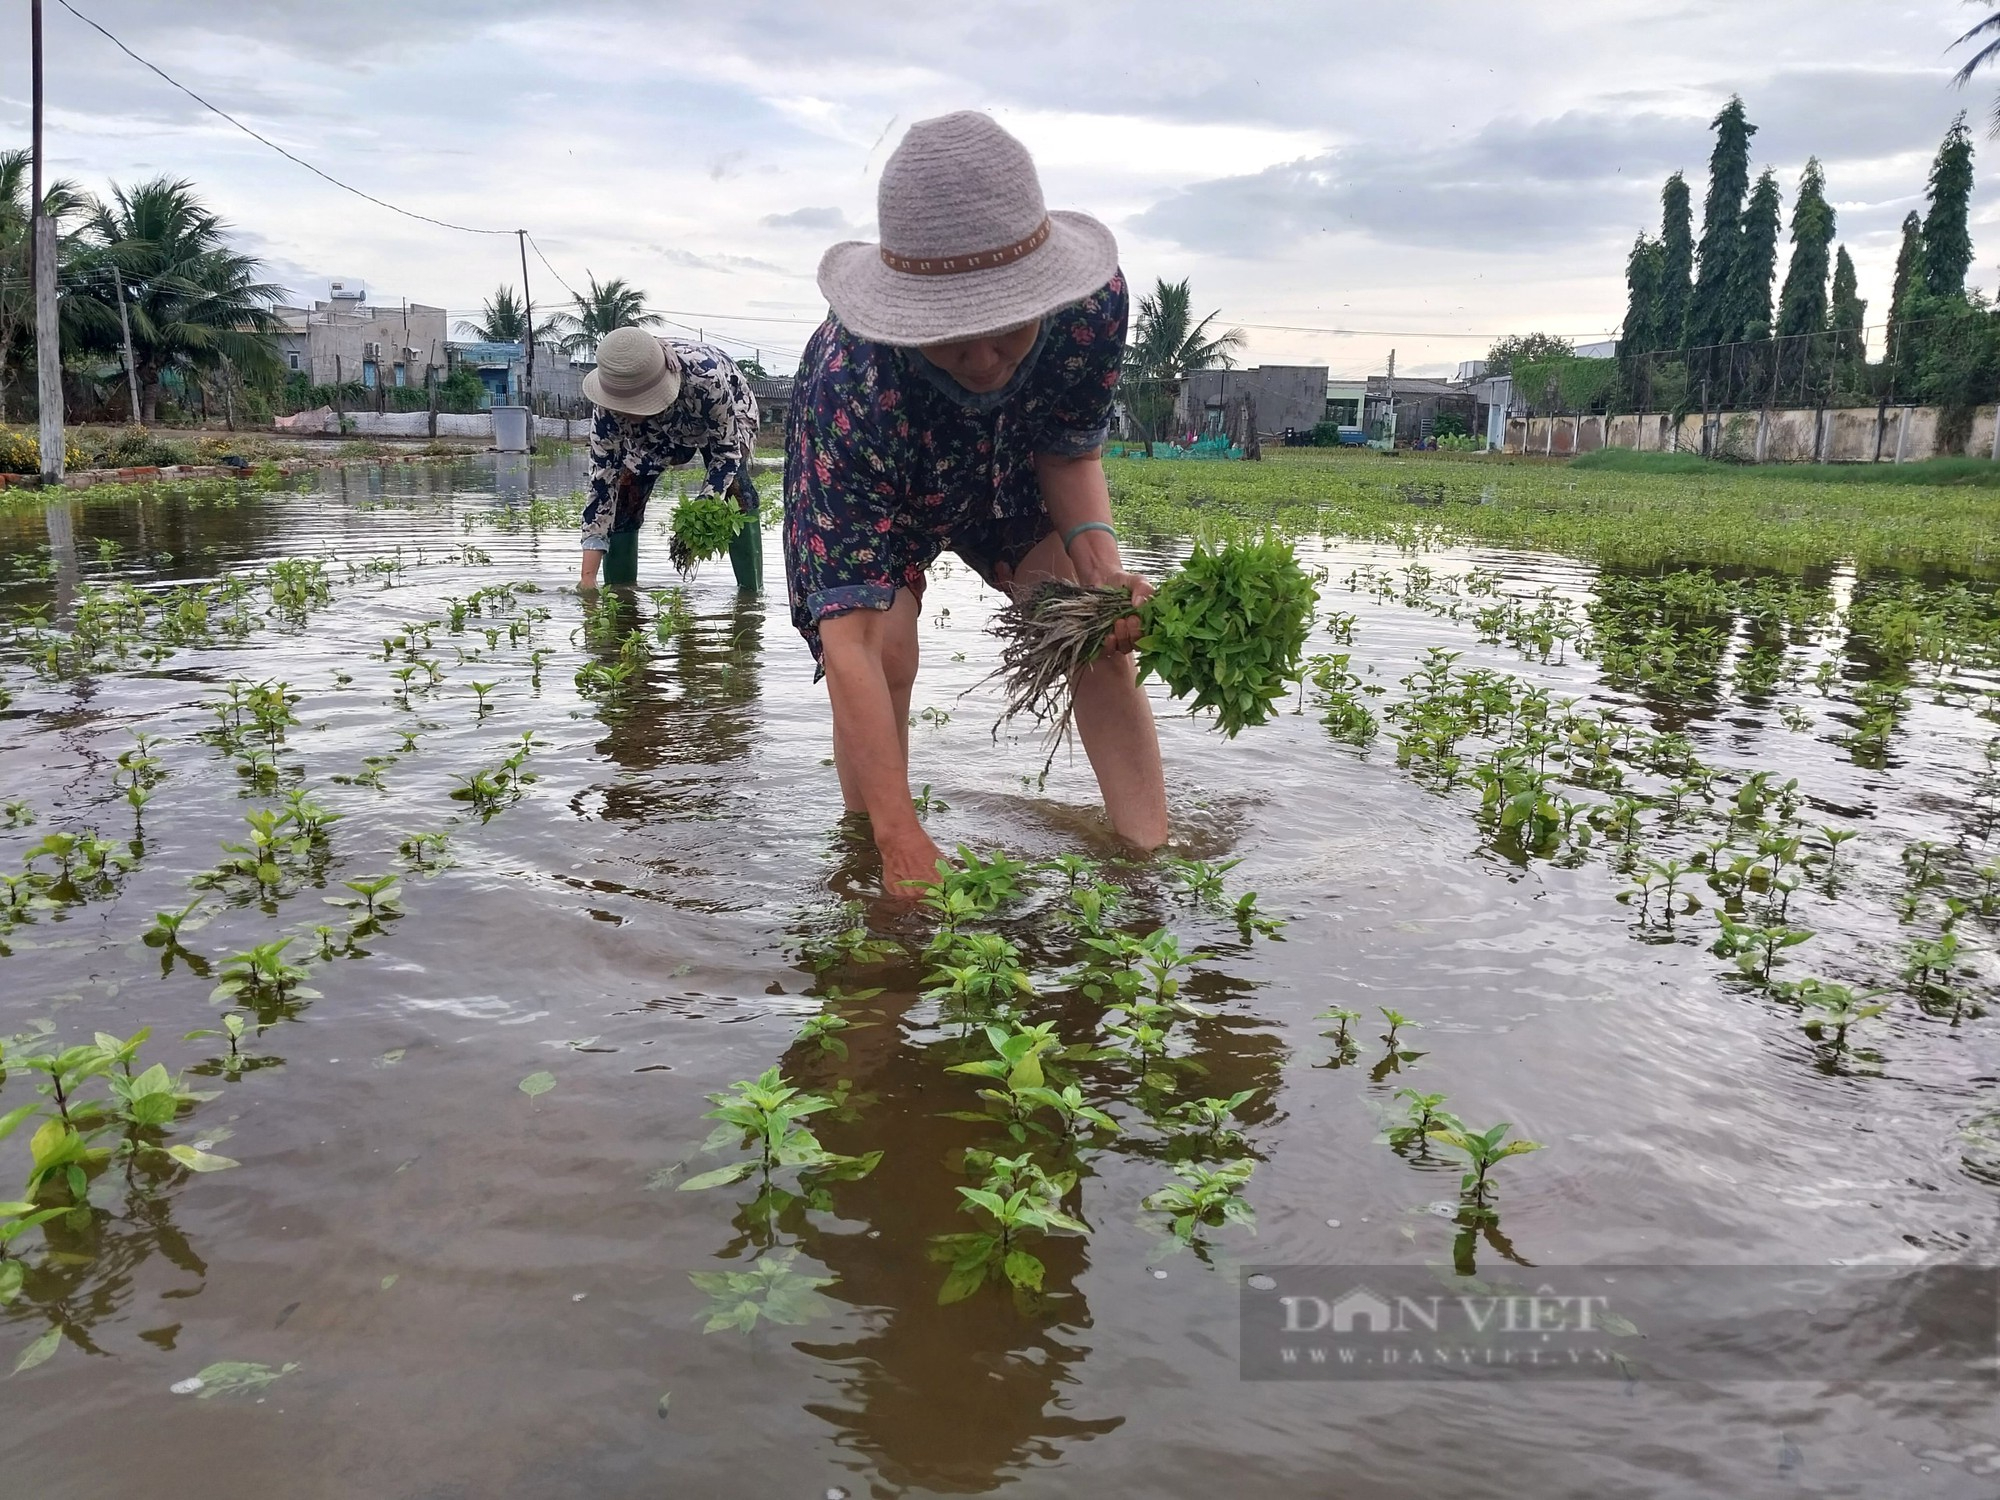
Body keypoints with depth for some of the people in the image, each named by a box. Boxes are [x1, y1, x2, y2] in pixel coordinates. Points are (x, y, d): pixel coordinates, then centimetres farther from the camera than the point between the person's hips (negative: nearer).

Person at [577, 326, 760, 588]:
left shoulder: (705, 376, -46)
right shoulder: (609, 411, -35)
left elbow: (727, 448, -31)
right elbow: (601, 482, -33)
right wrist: (588, 576, -37)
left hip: (727, 415, -2)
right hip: (655, 430, 2)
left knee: (736, 486, -26)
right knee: (625, 491, -14)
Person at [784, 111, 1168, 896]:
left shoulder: (1095, 300, -36)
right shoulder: (848, 387, -45)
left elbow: (1072, 448, -13)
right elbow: (849, 635, -47)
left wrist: (1101, 566, -32)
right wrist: (902, 840, -51)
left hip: (1009, 471, 3)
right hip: (862, 487, -3)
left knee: (1104, 636, -12)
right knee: (888, 649, -25)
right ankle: (872, 866, -4)